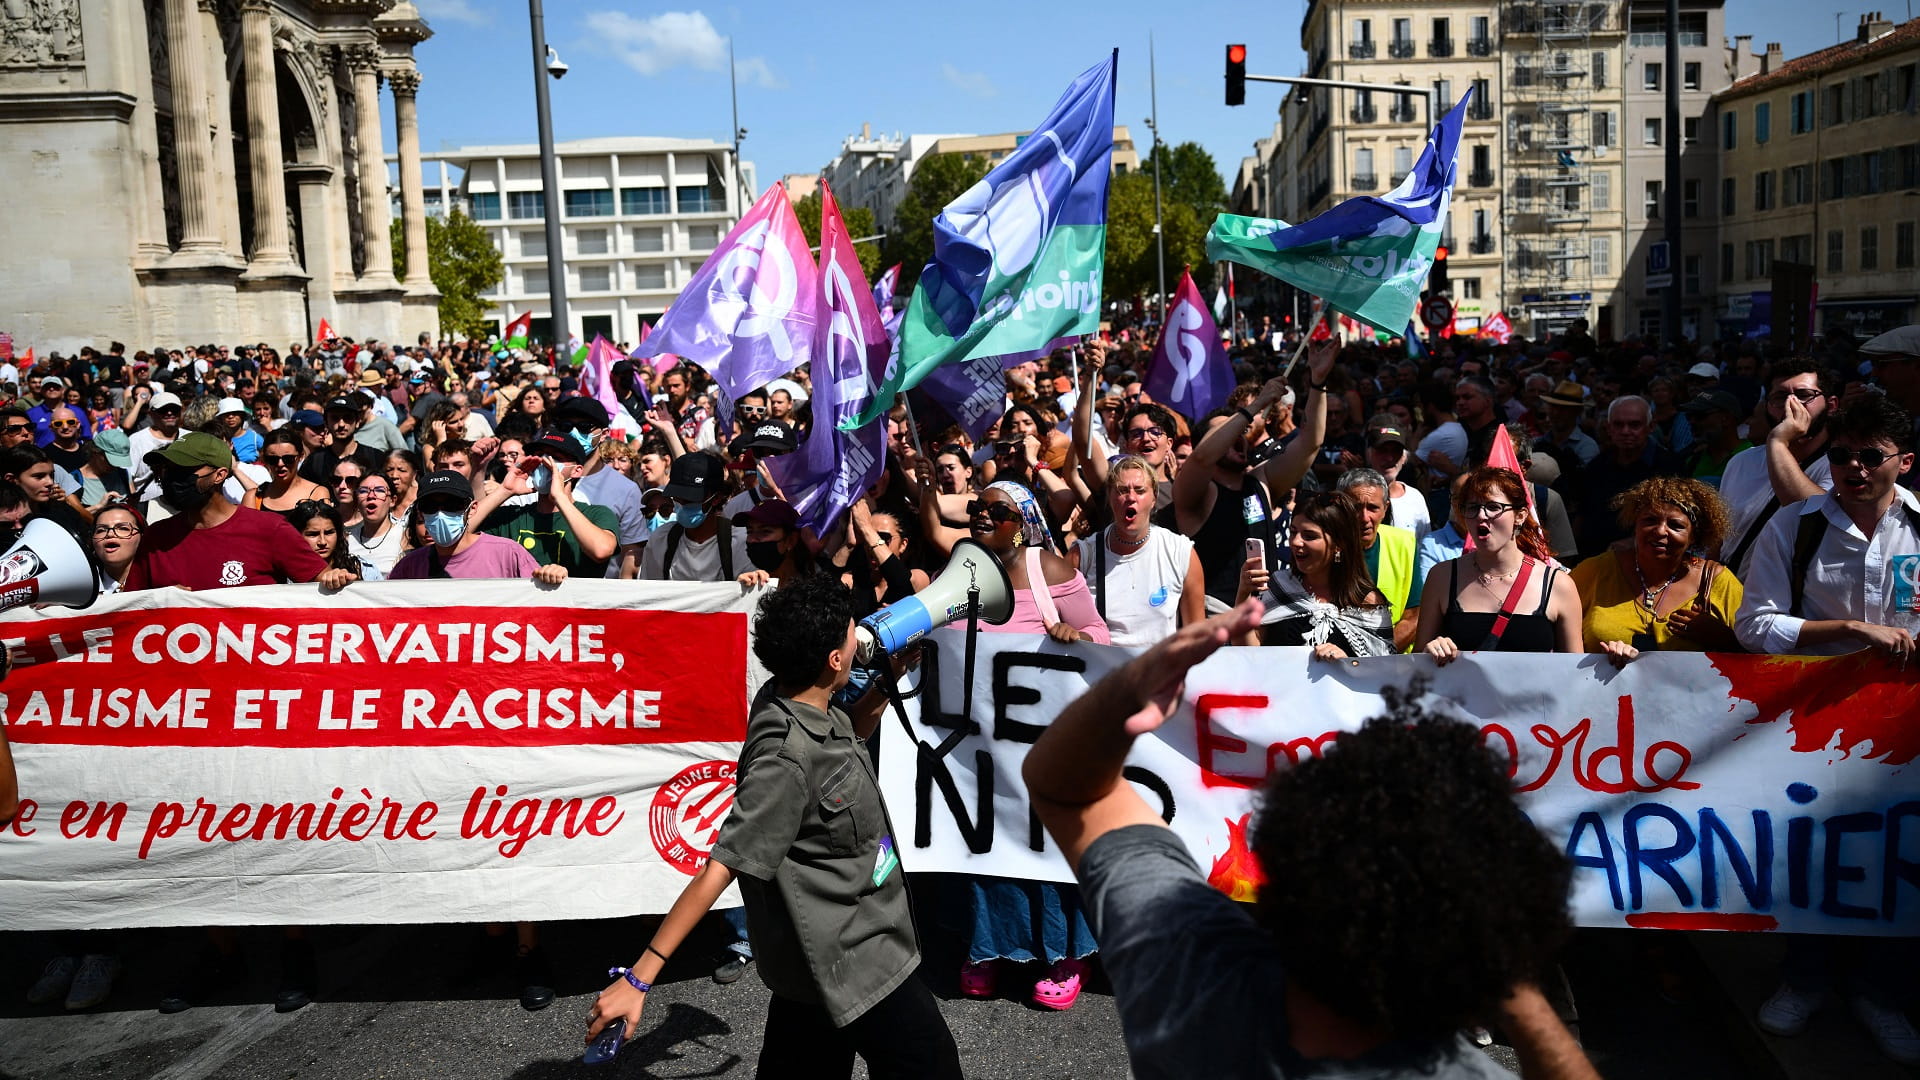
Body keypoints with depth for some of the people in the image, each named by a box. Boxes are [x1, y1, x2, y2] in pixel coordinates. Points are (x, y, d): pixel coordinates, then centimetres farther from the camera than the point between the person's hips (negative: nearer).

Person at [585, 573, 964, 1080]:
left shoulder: (783, 701, -4)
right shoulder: (786, 759, -29)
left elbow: (849, 733, 20)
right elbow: (721, 867, -29)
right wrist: (640, 977, -28)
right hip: (851, 961, -8)